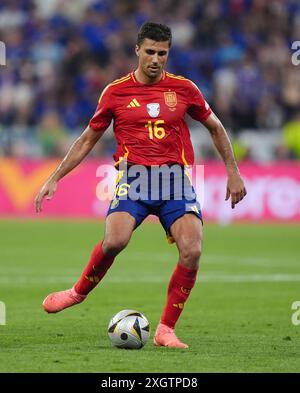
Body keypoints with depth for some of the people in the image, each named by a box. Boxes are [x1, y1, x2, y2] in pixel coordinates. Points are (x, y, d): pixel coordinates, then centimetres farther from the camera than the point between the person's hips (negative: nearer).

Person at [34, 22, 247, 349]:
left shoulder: (184, 89, 8)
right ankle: (79, 292, 3)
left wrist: (233, 173, 19)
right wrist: (54, 178, 12)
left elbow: (215, 128, 22)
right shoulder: (115, 92, 6)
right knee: (114, 241, -28)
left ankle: (166, 330, -5)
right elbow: (87, 140, 15)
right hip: (134, 176, -1)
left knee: (192, 251, -19)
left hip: (175, 177, 1)